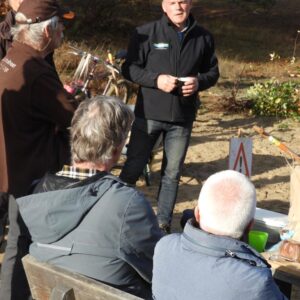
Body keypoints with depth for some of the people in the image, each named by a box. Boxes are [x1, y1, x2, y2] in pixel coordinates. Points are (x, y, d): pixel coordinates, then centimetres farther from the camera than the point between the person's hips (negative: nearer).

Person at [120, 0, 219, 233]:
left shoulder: (203, 37, 4)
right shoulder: (146, 33, -5)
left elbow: (213, 72, 12)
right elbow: (129, 68, -4)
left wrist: (199, 82, -10)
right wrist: (156, 80, -19)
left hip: (182, 118, 3)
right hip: (149, 114, -2)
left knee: (172, 174, 11)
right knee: (133, 168, 3)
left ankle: (163, 223, 22)